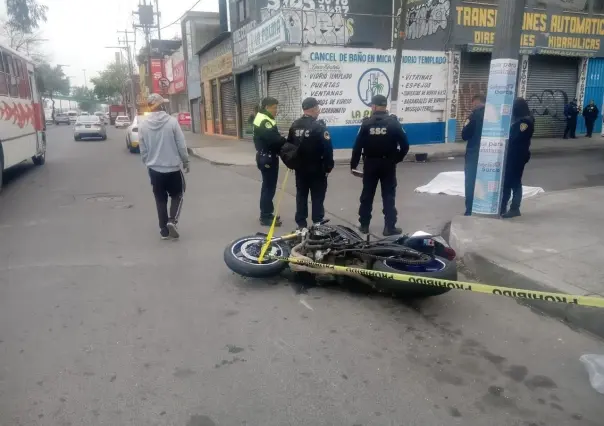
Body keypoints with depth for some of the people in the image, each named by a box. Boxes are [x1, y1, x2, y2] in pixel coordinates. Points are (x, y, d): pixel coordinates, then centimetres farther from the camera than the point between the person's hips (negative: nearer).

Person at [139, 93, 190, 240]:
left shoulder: (143, 125, -2)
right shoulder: (172, 121, -11)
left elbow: (143, 151, 3)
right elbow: (181, 145, -8)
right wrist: (186, 162, 5)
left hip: (154, 169, 3)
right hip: (173, 167, -2)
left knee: (160, 199, 13)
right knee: (177, 195, 16)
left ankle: (164, 230, 16)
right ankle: (172, 220, -3)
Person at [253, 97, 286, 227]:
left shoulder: (263, 118, 15)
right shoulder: (265, 121, -18)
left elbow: (274, 138, 12)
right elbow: (274, 139, -28)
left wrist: (284, 141, -2)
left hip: (266, 157, 11)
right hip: (268, 158, -11)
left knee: (268, 186, 17)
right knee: (269, 187, -5)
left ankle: (267, 213, 27)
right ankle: (265, 217, 2)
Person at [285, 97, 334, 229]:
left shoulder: (294, 125, 6)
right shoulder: (319, 126, -16)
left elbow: (289, 145, 12)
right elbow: (327, 149, -18)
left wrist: (293, 163, 20)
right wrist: (328, 167, -9)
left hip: (300, 168, 6)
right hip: (316, 168, -6)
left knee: (301, 195, 12)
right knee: (317, 196, 3)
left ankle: (301, 224, 16)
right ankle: (318, 224, 7)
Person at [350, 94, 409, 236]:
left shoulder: (366, 123, -4)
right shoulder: (394, 122, -4)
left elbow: (358, 146, -6)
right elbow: (405, 145, -6)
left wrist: (353, 165, 1)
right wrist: (397, 159, 7)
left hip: (370, 164, 1)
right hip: (388, 165, 0)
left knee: (367, 195, 11)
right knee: (389, 196, 5)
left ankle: (364, 225, 17)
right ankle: (390, 227, 4)